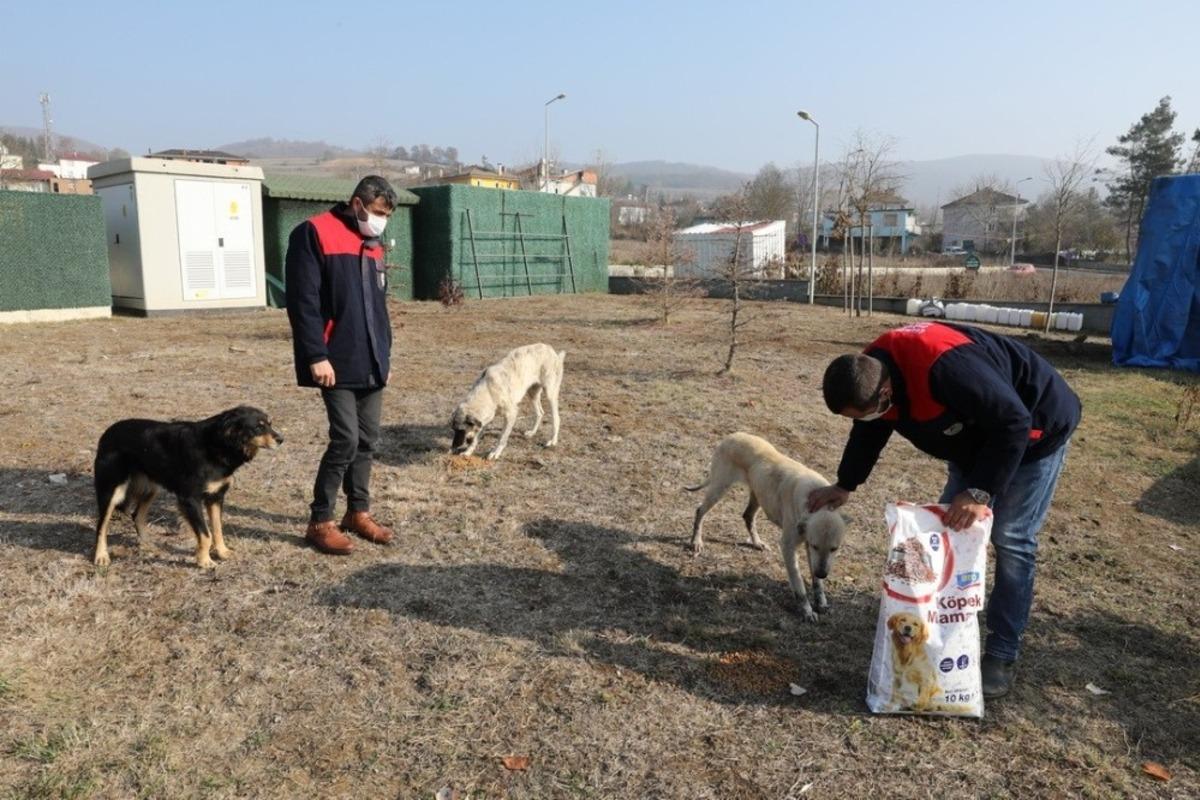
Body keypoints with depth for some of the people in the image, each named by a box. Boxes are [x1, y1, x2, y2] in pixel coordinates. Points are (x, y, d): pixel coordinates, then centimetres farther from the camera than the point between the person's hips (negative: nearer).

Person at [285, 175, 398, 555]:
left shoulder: (373, 245, 17)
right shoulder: (314, 234, -8)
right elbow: (303, 301, -14)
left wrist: (385, 355, 19)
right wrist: (316, 356, -19)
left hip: (371, 364, 8)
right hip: (337, 364, -8)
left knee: (367, 440, 10)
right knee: (346, 439, -10)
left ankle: (358, 512, 24)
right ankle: (319, 521, 5)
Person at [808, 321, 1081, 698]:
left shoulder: (946, 368, -43)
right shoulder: (872, 371, -15)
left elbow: (1013, 424, -35)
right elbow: (868, 434, 4)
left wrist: (981, 492, -35)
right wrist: (844, 485, 9)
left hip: (1034, 429, -8)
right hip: (978, 435, 8)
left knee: (1011, 540, -9)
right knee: (951, 527, 8)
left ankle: (1002, 656, 1)